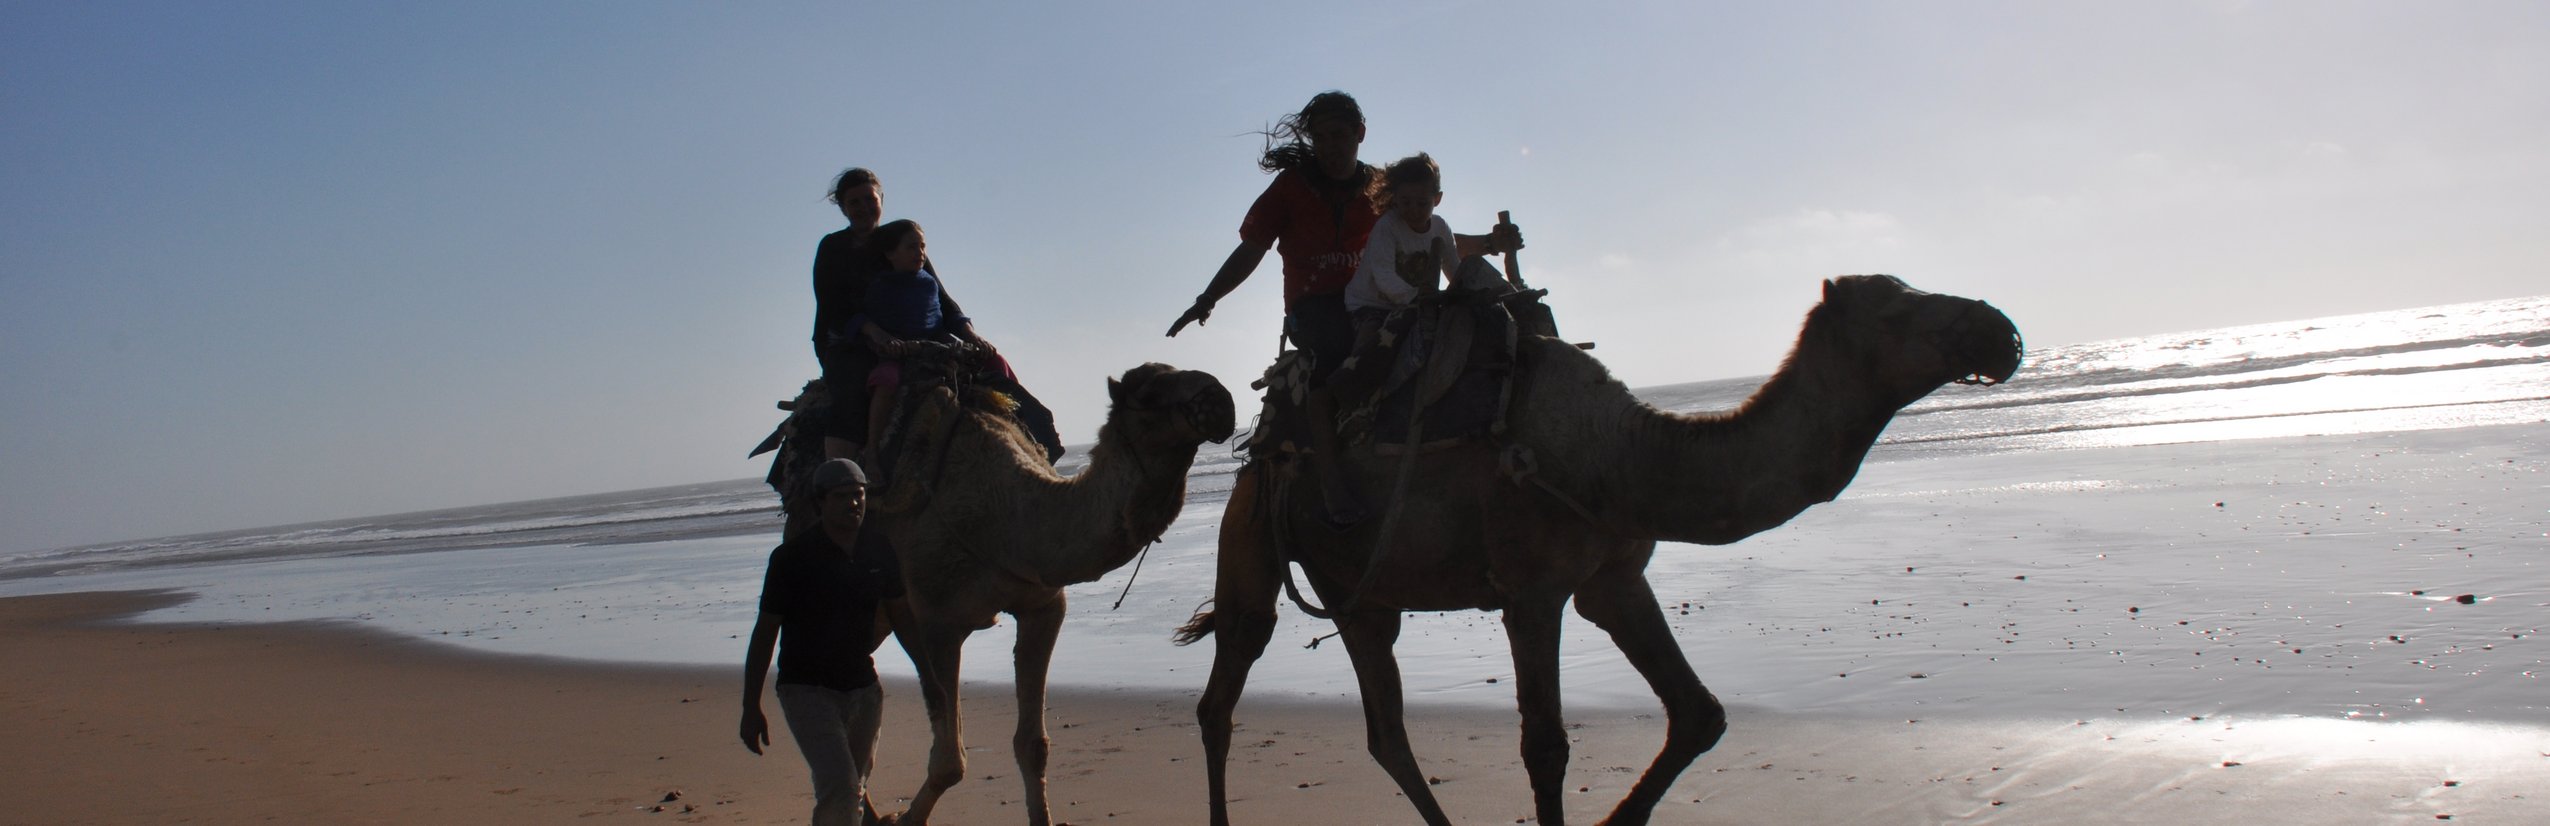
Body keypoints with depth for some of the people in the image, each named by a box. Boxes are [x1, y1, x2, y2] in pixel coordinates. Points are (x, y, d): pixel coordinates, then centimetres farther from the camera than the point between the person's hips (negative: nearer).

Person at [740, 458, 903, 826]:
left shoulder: (878, 553, 1)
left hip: (862, 687, 5)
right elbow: (765, 632, -8)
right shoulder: (792, 556, -11)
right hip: (807, 689, -5)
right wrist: (751, 708, -8)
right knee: (840, 788, -19)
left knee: (856, 791, 12)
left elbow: (894, 604, 24)